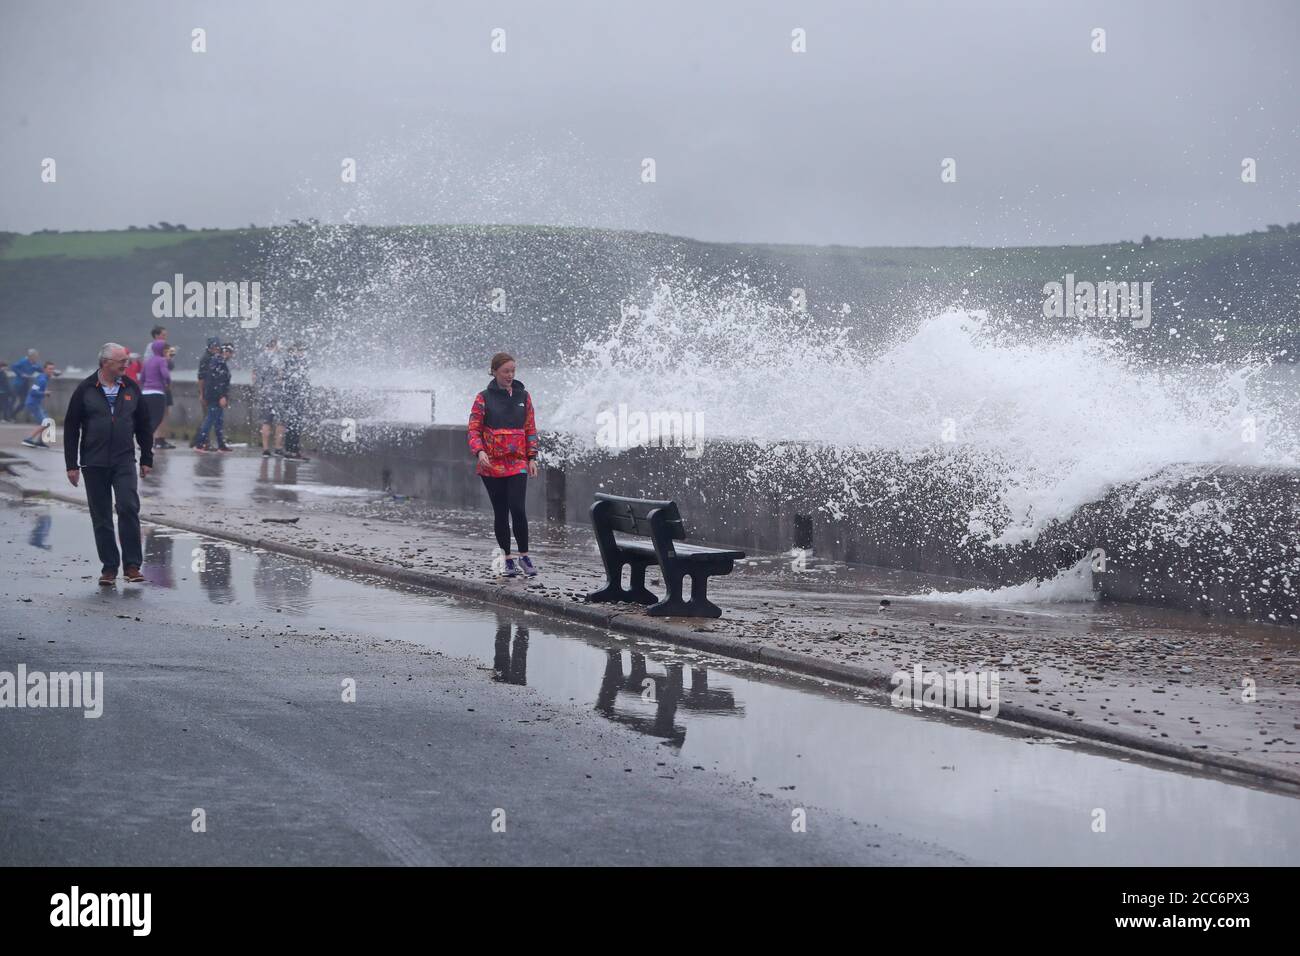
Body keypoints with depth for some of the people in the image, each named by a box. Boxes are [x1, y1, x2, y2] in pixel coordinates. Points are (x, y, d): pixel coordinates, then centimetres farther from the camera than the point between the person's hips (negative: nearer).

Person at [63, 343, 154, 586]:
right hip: (94, 464, -1)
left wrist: (146, 459, 11)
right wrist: (71, 465, -1)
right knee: (101, 517, 4)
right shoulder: (85, 390, 0)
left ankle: (132, 565, -9)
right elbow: (71, 427, 2)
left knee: (129, 508, -14)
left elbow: (144, 426, 15)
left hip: (124, 462, 1)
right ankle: (109, 567, 12)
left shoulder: (131, 389, 7)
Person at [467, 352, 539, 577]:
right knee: (500, 512, 4)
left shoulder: (523, 396, 9)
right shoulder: (484, 398, 1)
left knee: (517, 509, -13)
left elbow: (530, 429, 12)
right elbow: (474, 429, -1)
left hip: (517, 463, 1)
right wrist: (480, 451, -18)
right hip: (492, 464, -1)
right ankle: (507, 559, 13)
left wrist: (532, 458, 6)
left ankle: (524, 556, -1)